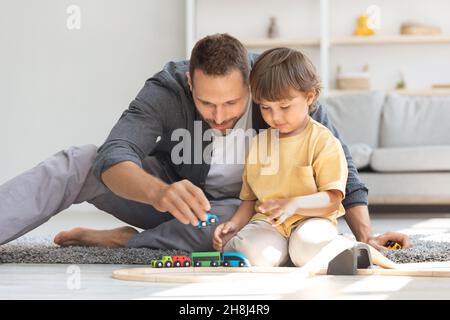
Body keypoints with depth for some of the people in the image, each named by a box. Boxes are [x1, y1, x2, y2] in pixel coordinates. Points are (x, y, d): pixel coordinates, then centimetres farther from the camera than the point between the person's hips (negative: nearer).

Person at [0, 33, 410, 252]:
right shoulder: (166, 91, -27)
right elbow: (114, 157, -41)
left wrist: (366, 236, -28)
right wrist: (160, 193, -62)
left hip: (242, 208, 0)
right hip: (167, 194, 0)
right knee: (80, 163, -26)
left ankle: (126, 240, -27)